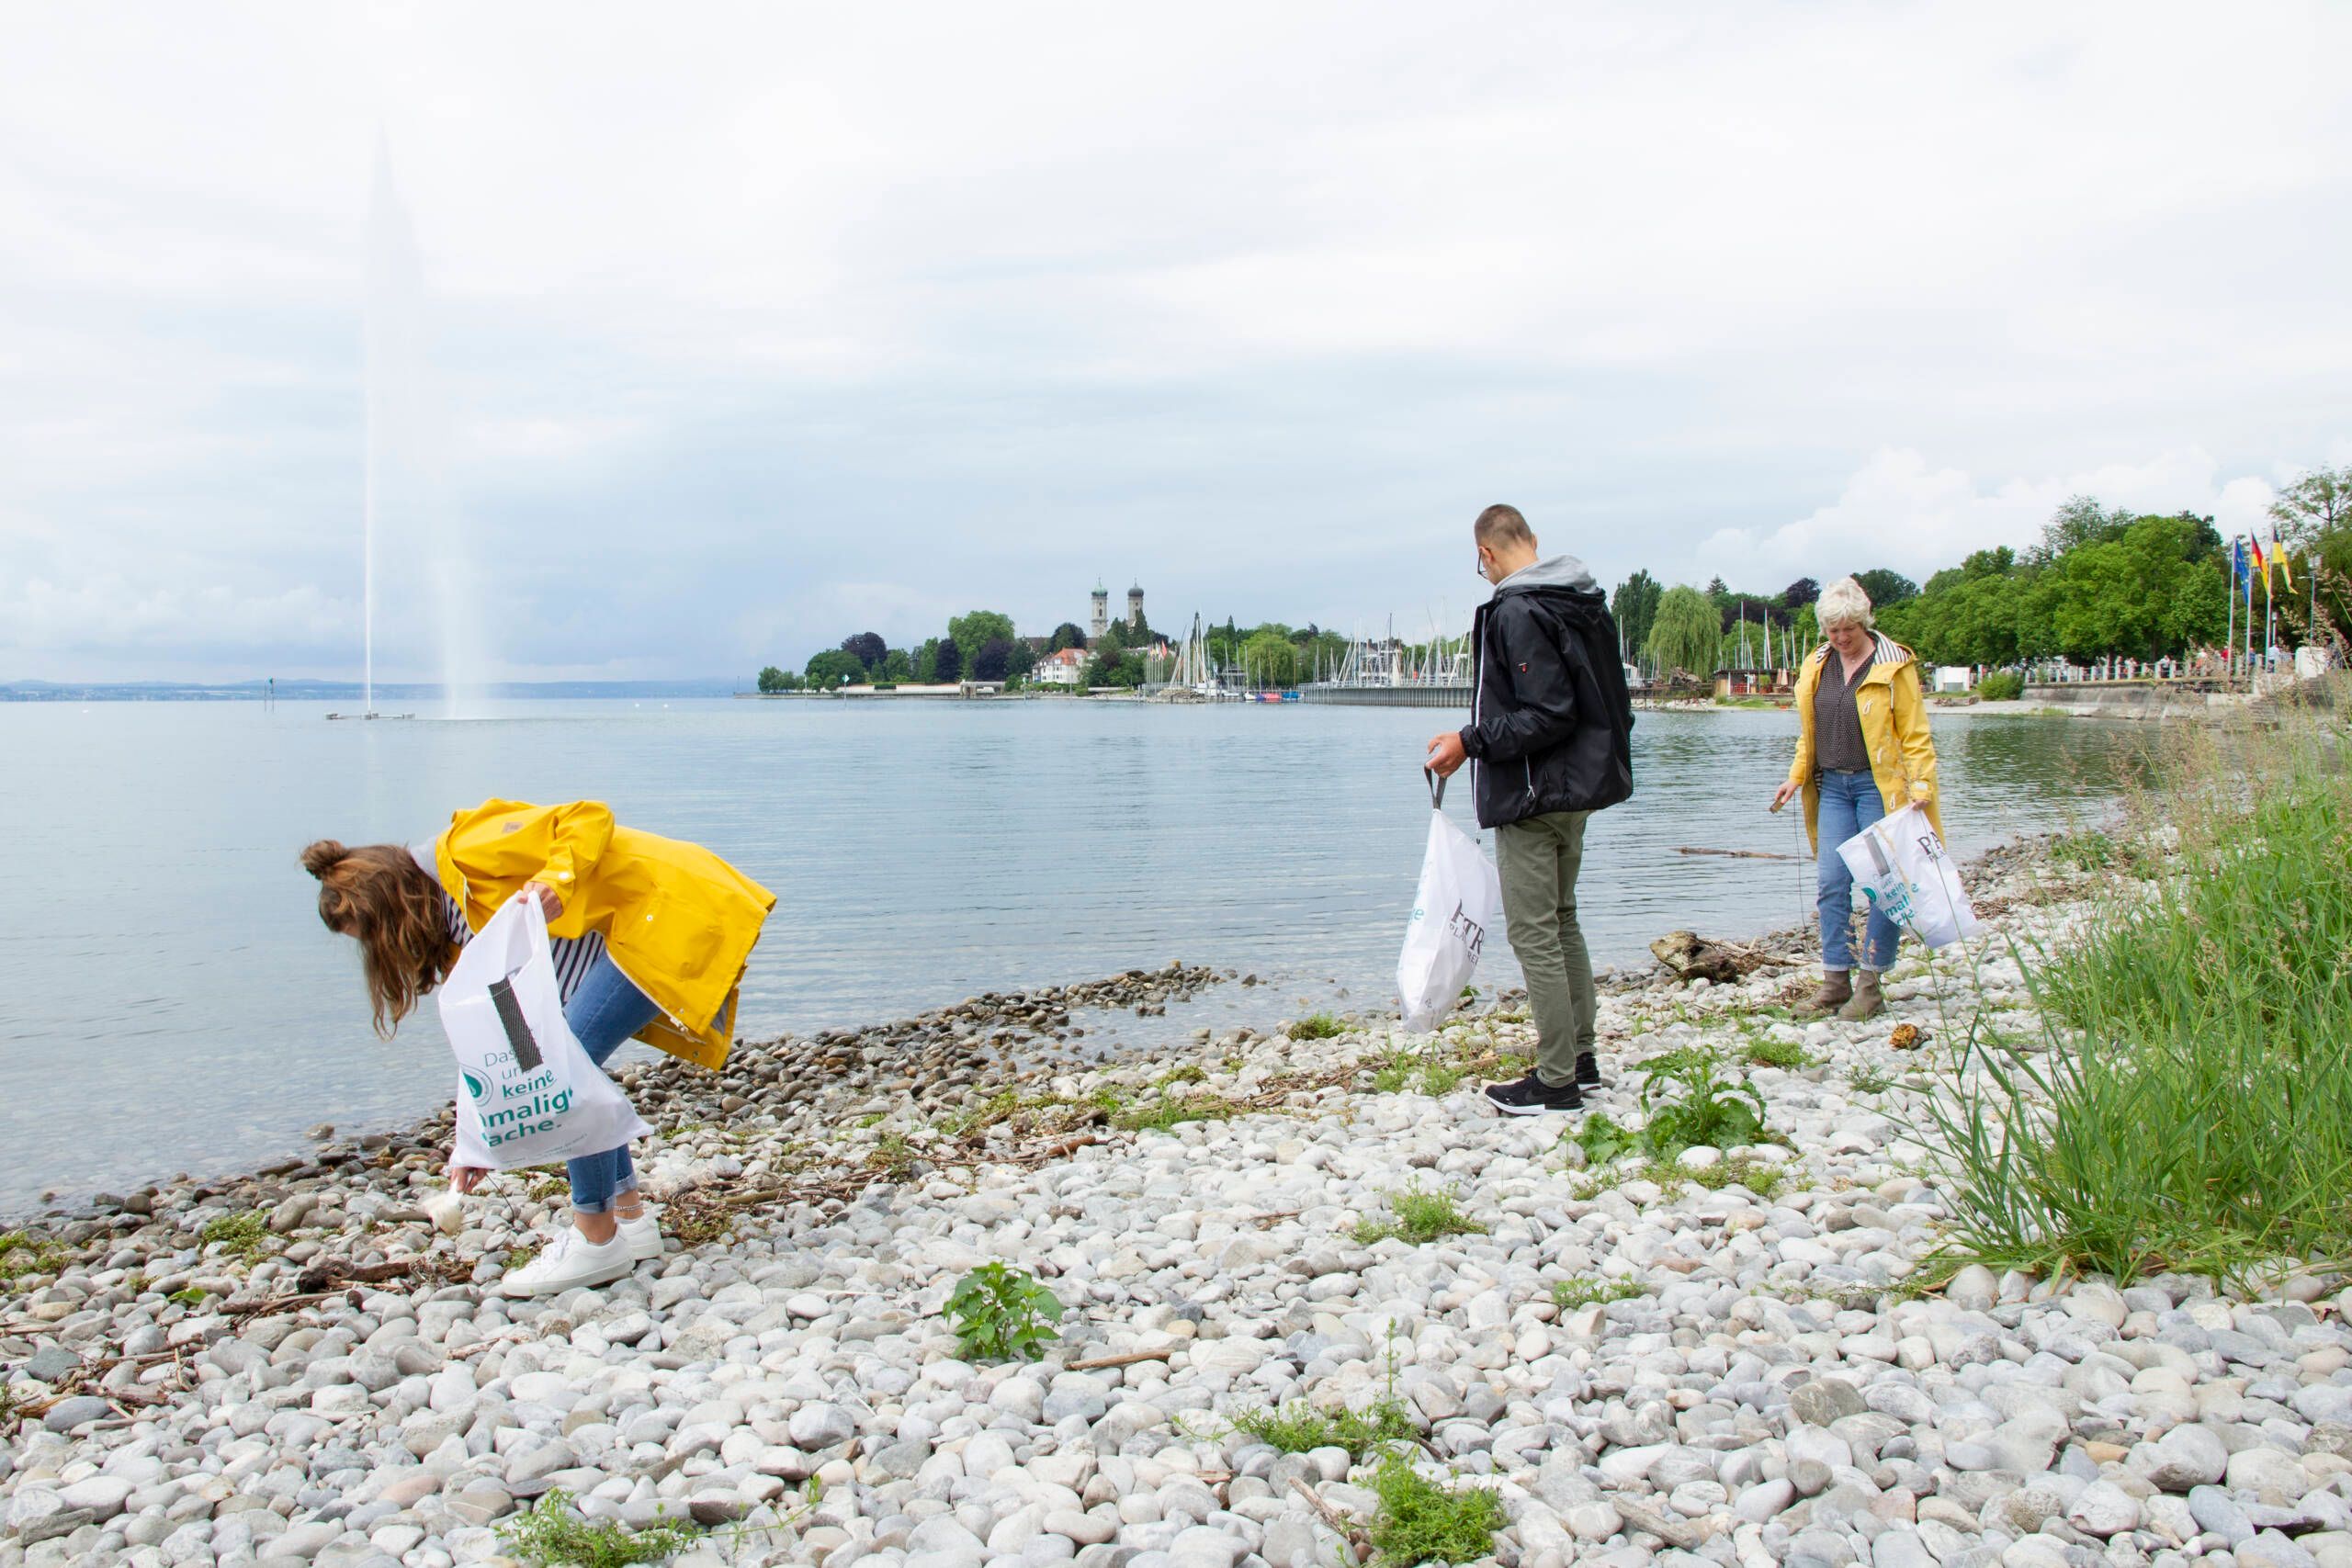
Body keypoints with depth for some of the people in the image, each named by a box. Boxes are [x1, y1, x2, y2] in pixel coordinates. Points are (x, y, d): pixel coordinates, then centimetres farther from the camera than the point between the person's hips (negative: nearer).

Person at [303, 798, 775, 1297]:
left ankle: (596, 1240, -3)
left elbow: (590, 817, -19)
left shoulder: (469, 851, -14)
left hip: (667, 911, -10)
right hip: (625, 934, 10)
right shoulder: (458, 923, 14)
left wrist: (556, 882, -35)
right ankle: (630, 1219, 15)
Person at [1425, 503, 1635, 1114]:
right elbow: (1609, 704, 15)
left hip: (1533, 799, -10)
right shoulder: (1588, 604, 11)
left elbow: (1549, 714, -24)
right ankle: (1580, 1058, 26)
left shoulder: (1516, 611, -18)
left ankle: (1556, 1081, 2)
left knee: (1534, 935, -3)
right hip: (1579, 791, 10)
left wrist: (1469, 742, -19)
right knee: (1561, 923, 19)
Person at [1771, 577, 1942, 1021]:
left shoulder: (1893, 665, -6)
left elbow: (1915, 735, -6)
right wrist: (1795, 777, 8)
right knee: (1831, 883, 0)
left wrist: (1920, 787, -15)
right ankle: (1836, 981, 7)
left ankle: (1870, 984, 4)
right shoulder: (1817, 666, 10)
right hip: (1832, 787, 5)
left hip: (1878, 785, -5)